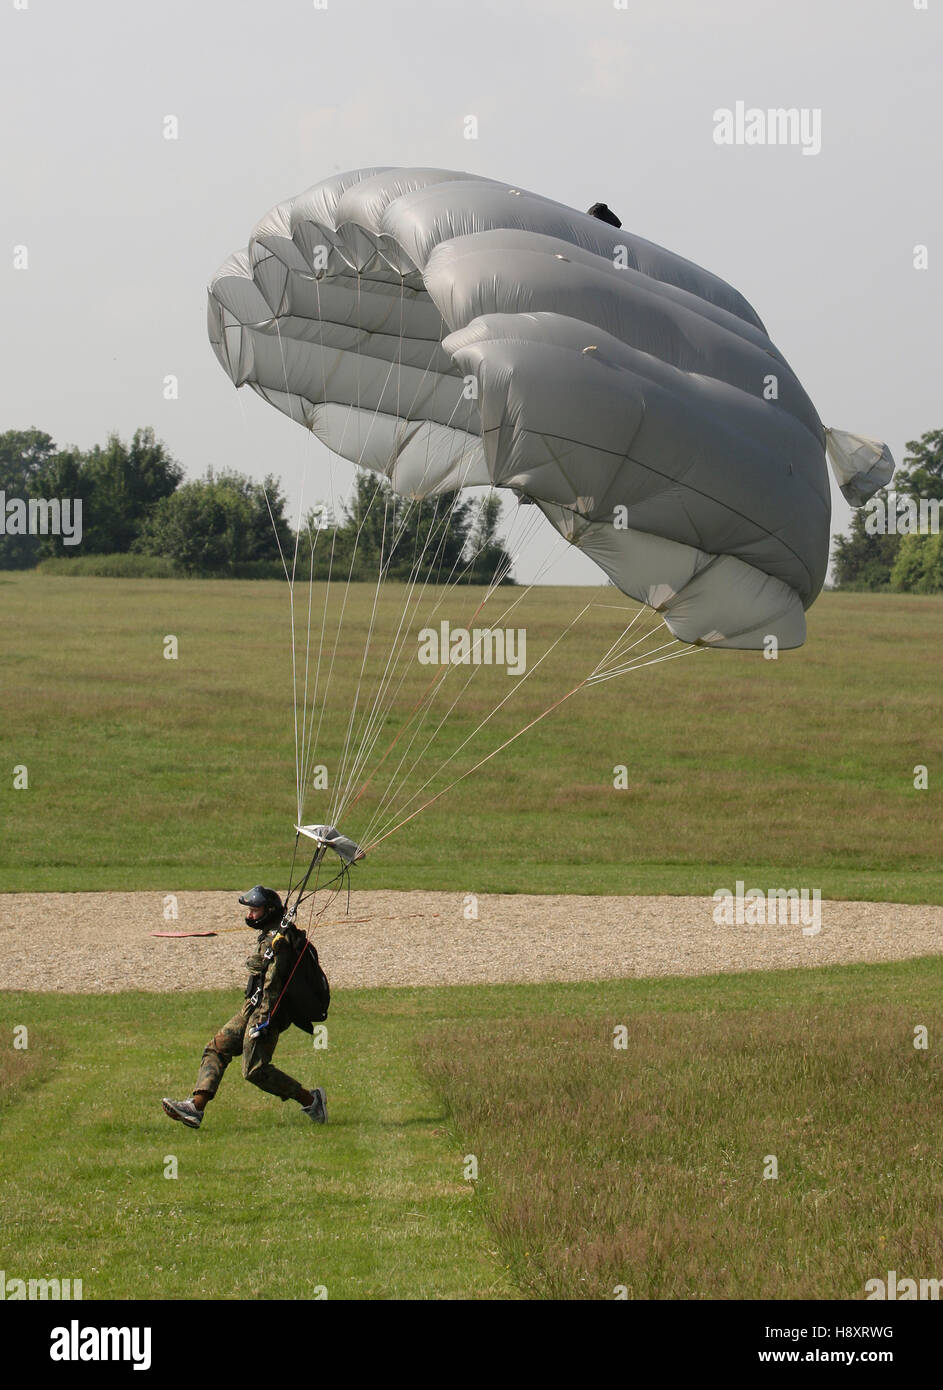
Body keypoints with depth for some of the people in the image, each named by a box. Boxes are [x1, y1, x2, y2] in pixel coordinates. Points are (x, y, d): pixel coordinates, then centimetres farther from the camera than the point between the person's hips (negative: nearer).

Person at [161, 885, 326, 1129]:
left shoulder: (278, 941, -16)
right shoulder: (268, 936, 16)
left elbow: (273, 985, -23)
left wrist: (264, 1020, -26)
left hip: (266, 1011, -11)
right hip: (252, 1009, 11)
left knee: (255, 1070, -12)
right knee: (216, 1050, 4)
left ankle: (310, 1100, -2)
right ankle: (196, 1107, -5)